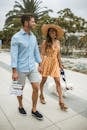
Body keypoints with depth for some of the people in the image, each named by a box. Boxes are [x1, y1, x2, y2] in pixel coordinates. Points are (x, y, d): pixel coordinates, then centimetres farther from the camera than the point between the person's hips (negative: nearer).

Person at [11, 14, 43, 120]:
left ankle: (34, 110, 21)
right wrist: (14, 71, -17)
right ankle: (20, 106, 39)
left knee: (36, 88, 3)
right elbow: (14, 55, -15)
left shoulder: (33, 37, 6)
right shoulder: (16, 37, -12)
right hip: (21, 69, -5)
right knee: (20, 89, 13)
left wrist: (39, 65, 12)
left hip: (32, 67, 5)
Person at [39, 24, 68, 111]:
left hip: (55, 63, 4)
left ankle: (61, 102, 4)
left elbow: (58, 54, 12)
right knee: (44, 80, 11)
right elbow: (42, 54, -10)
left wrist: (60, 64, 13)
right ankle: (41, 95, 35)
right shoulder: (45, 42, -7)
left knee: (58, 82, -1)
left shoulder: (58, 42, 7)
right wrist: (41, 65, -17)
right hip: (47, 62, -3)